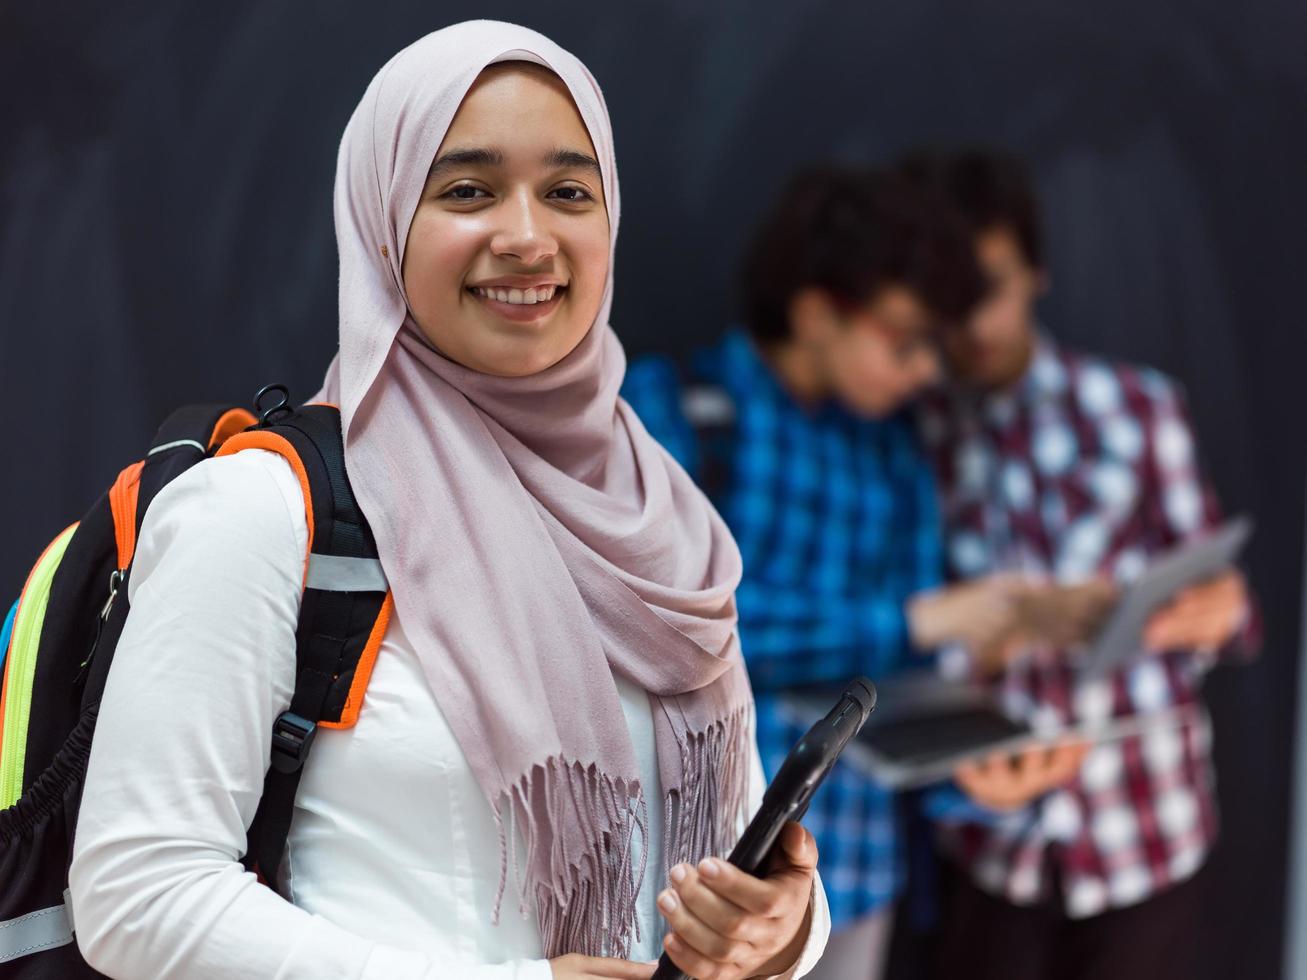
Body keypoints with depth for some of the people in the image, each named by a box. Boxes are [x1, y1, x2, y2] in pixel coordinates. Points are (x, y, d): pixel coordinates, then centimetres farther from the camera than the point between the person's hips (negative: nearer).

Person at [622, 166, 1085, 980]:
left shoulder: (895, 453, 11)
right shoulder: (671, 407, -5)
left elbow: (904, 674, 8)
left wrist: (962, 769, -13)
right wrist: (911, 621, -13)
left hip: (850, 847, 5)